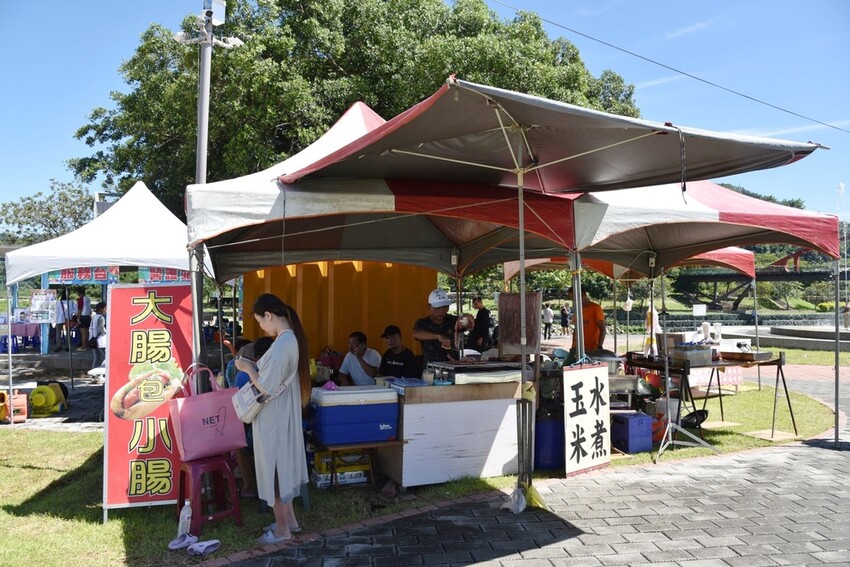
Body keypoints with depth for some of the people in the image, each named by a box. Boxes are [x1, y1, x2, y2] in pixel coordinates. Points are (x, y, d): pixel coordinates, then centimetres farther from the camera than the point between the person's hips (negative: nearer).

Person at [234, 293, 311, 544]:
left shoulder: (282, 344, -26)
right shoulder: (292, 338, 5)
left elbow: (267, 387, -24)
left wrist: (247, 368, -10)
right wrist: (255, 367, 7)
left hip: (274, 419, -10)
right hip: (283, 415, 10)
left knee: (274, 469, 4)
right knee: (282, 467, 20)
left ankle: (282, 529, 18)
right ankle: (289, 520, 33)